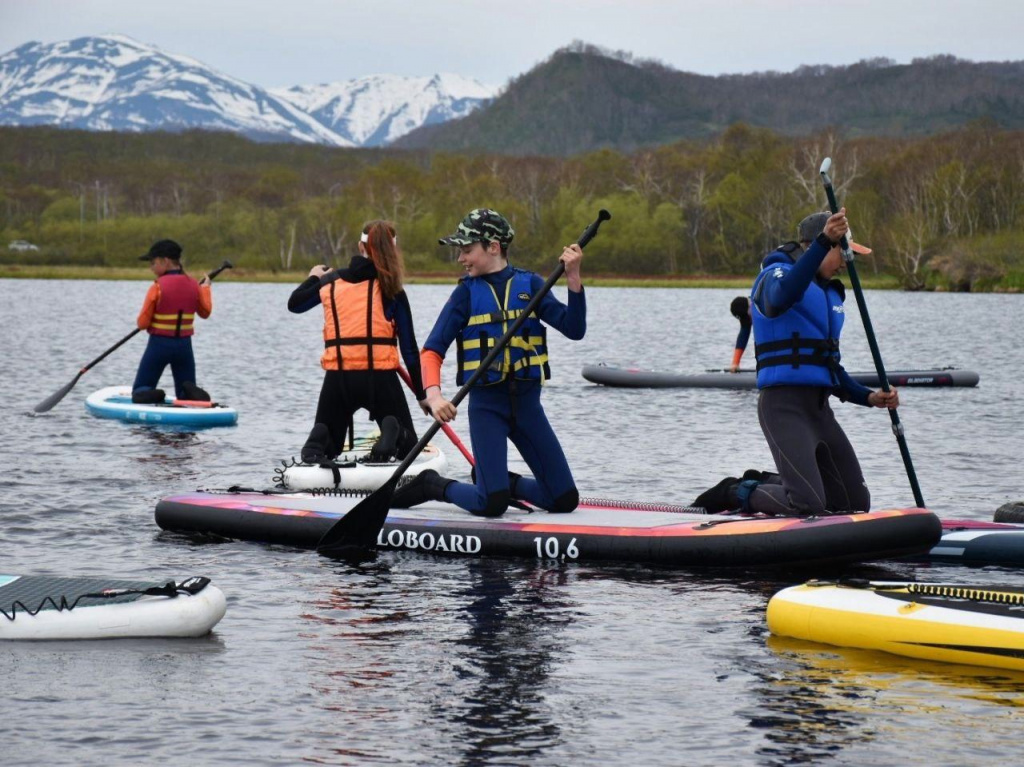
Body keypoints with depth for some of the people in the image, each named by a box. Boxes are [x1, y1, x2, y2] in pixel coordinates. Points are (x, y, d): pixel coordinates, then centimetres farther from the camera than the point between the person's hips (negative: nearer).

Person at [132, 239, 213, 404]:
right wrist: (206, 288, 28)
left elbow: (142, 323, -10)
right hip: (184, 345, 4)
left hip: (159, 345, -4)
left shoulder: (157, 287, -14)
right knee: (187, 397, 14)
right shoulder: (194, 285, -1)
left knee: (139, 393, 8)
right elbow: (205, 312, 14)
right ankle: (193, 394, -21)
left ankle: (151, 397, -26)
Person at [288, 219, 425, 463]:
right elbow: (409, 348, 0)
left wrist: (314, 277, 43)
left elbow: (294, 304, 24)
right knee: (407, 446, 15)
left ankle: (317, 442, -17)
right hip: (380, 377, -2)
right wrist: (422, 393, 8)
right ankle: (392, 436, -21)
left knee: (327, 452, 20)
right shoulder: (391, 290, -2)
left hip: (337, 378, 2)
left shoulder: (331, 281, 5)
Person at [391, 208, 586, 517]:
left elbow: (574, 329, -5)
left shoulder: (529, 284, 5)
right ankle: (433, 485, 12)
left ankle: (505, 482, 24)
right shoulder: (466, 293, 0)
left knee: (566, 500, -1)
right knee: (491, 505, -14)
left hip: (527, 402, 3)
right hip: (486, 404, -3)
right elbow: (432, 351, -6)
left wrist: (573, 279, -18)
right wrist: (433, 395, -24)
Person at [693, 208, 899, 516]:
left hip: (819, 406, 9)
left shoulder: (830, 293, 23)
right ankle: (736, 493, 4)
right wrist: (823, 242, -43)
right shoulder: (776, 274, -5)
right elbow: (781, 298, -32)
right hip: (784, 403, -9)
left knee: (855, 503, 6)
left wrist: (867, 397, 12)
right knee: (807, 505, -22)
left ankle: (762, 484, 21)